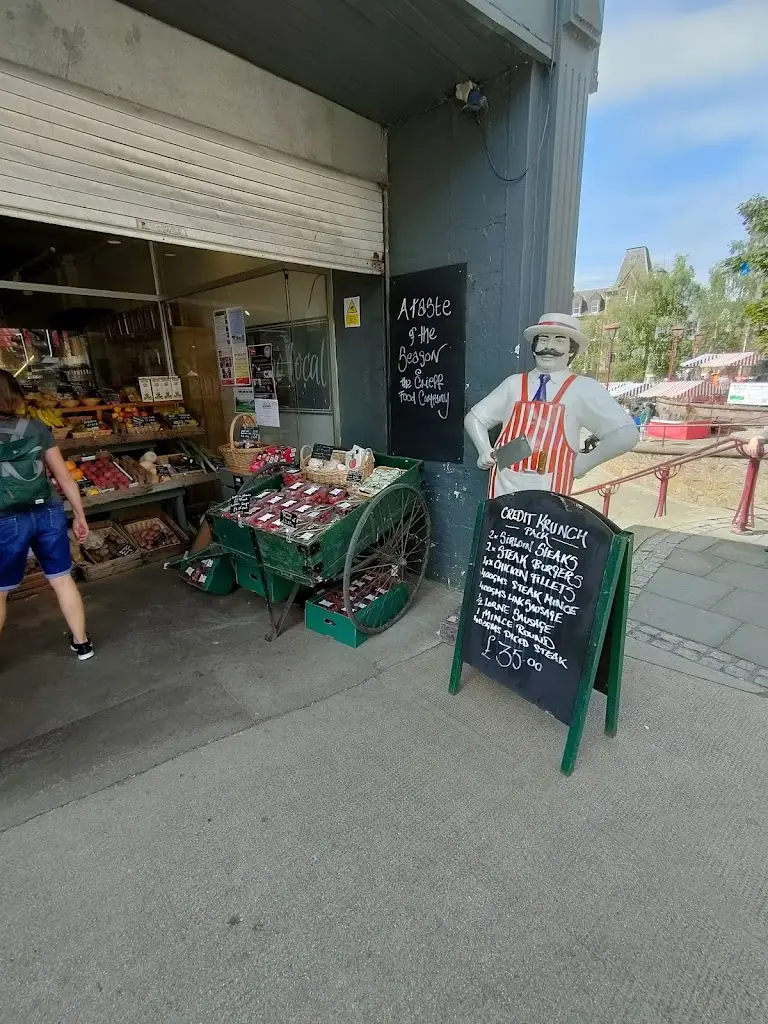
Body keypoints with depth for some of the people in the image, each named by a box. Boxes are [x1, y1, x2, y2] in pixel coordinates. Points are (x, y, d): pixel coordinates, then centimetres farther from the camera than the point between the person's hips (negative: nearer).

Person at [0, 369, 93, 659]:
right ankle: (82, 642, 25)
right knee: (62, 579, 14)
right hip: (48, 513, 2)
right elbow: (64, 476, 1)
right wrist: (80, 515, 10)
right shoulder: (35, 428, 0)